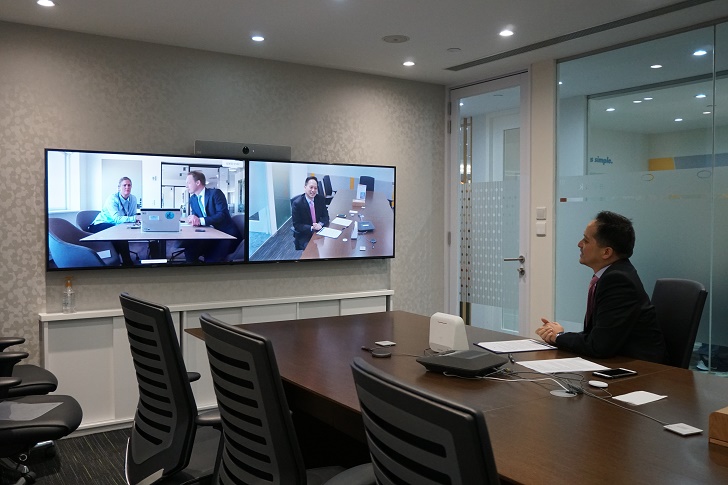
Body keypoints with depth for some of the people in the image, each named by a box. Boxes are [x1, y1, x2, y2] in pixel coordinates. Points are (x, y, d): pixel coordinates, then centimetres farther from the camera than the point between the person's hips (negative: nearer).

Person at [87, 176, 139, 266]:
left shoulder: (133, 199, 2)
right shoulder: (113, 198, -19)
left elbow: (133, 216, 1)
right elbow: (117, 219, -32)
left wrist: (138, 218, -23)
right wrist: (134, 218, -43)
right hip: (100, 225, -6)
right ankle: (127, 262, -24)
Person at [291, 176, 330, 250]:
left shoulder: (321, 199, -1)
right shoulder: (297, 203, -14)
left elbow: (325, 217, 6)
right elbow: (297, 225, -12)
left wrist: (320, 224, -17)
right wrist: (311, 228, -27)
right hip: (303, 236, -4)